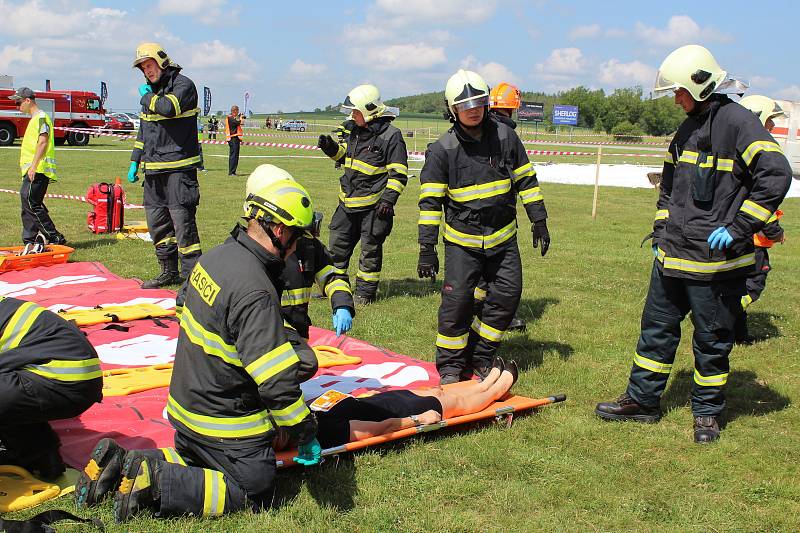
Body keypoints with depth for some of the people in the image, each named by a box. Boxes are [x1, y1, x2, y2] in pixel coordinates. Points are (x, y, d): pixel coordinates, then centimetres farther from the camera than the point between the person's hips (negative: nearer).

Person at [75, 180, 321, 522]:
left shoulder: (217, 255, -2)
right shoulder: (255, 292, -30)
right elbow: (277, 381, -30)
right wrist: (306, 436, -18)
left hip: (187, 404, 9)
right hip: (225, 424, -9)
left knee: (197, 463, 30)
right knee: (254, 493, 7)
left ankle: (121, 462, 12)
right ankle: (157, 485, -5)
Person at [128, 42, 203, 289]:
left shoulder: (183, 85, -6)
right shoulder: (151, 91, 19)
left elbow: (168, 108, -28)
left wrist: (147, 96, -9)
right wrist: (135, 161, 23)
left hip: (179, 168, -8)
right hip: (154, 169, 9)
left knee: (183, 222, -10)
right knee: (157, 223, 12)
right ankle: (169, 272, 24)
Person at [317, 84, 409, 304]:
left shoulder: (391, 136, -14)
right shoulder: (356, 131, 9)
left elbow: (399, 173, -14)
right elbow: (345, 155, 24)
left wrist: (388, 199, -20)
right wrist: (331, 147, 4)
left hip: (373, 205, -7)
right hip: (348, 201, 7)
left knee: (370, 249, 4)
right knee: (337, 244, 13)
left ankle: (365, 291, 16)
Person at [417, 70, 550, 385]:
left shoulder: (505, 136, 0)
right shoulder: (443, 149, -8)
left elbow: (526, 180, 10)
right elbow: (430, 200, -7)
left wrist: (539, 221, 8)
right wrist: (427, 248, -10)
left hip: (503, 238, 3)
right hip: (462, 241, -3)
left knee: (507, 296, 1)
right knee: (457, 301, -8)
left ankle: (480, 358, 17)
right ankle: (451, 365, 10)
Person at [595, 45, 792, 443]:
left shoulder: (737, 122, -13)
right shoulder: (688, 128, 13)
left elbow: (776, 175, -21)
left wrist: (737, 228, -20)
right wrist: (661, 229, 17)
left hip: (716, 260, -8)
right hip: (673, 254, 8)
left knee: (712, 340, 6)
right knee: (657, 327, 15)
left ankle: (707, 412, 23)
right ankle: (642, 400, 27)